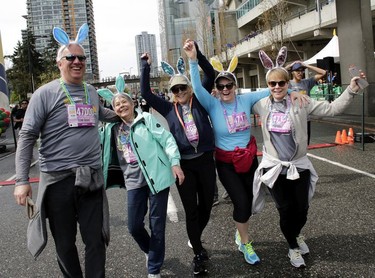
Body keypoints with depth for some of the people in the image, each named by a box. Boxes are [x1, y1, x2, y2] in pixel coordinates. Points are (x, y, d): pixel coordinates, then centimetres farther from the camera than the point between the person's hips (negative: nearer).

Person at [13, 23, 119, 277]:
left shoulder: (92, 92, 10)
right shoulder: (46, 93, -6)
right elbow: (27, 137, -8)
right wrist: (22, 180, -13)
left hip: (91, 179, 4)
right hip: (58, 180, -3)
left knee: (96, 241, 7)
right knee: (65, 244, 11)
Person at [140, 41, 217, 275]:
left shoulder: (199, 102, 6)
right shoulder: (169, 109, 7)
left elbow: (210, 75, -1)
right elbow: (146, 94, 5)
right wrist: (146, 67, 2)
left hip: (205, 160, 1)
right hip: (183, 163, 0)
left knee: (207, 204, 11)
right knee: (191, 209, 4)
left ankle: (195, 239, 38)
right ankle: (198, 254, 17)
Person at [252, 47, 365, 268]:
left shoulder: (301, 103, -8)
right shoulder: (262, 105, -4)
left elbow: (332, 109, -10)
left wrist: (351, 90, -21)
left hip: (299, 166, 0)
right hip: (274, 167, 0)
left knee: (302, 209, 10)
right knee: (285, 210, 7)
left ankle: (296, 234, 46)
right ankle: (293, 248, 33)